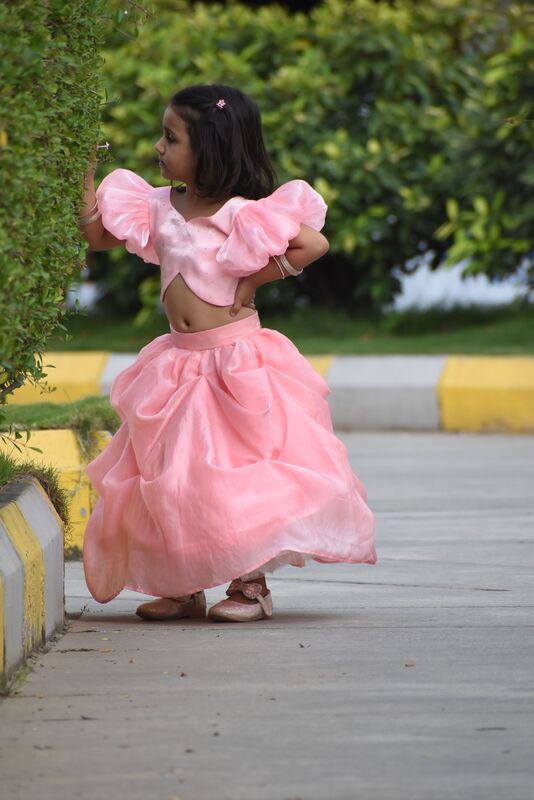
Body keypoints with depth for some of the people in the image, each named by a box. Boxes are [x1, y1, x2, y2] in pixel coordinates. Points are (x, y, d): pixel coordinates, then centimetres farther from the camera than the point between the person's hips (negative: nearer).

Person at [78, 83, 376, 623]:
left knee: (241, 473, -4)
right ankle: (184, 587, 15)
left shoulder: (242, 214, -13)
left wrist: (252, 281, -14)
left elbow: (313, 244, -18)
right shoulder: (159, 208, 6)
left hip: (237, 358, -6)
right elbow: (98, 236, 13)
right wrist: (86, 179, 4)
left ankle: (251, 585, 7)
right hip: (181, 359, 6)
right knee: (170, 476, 6)